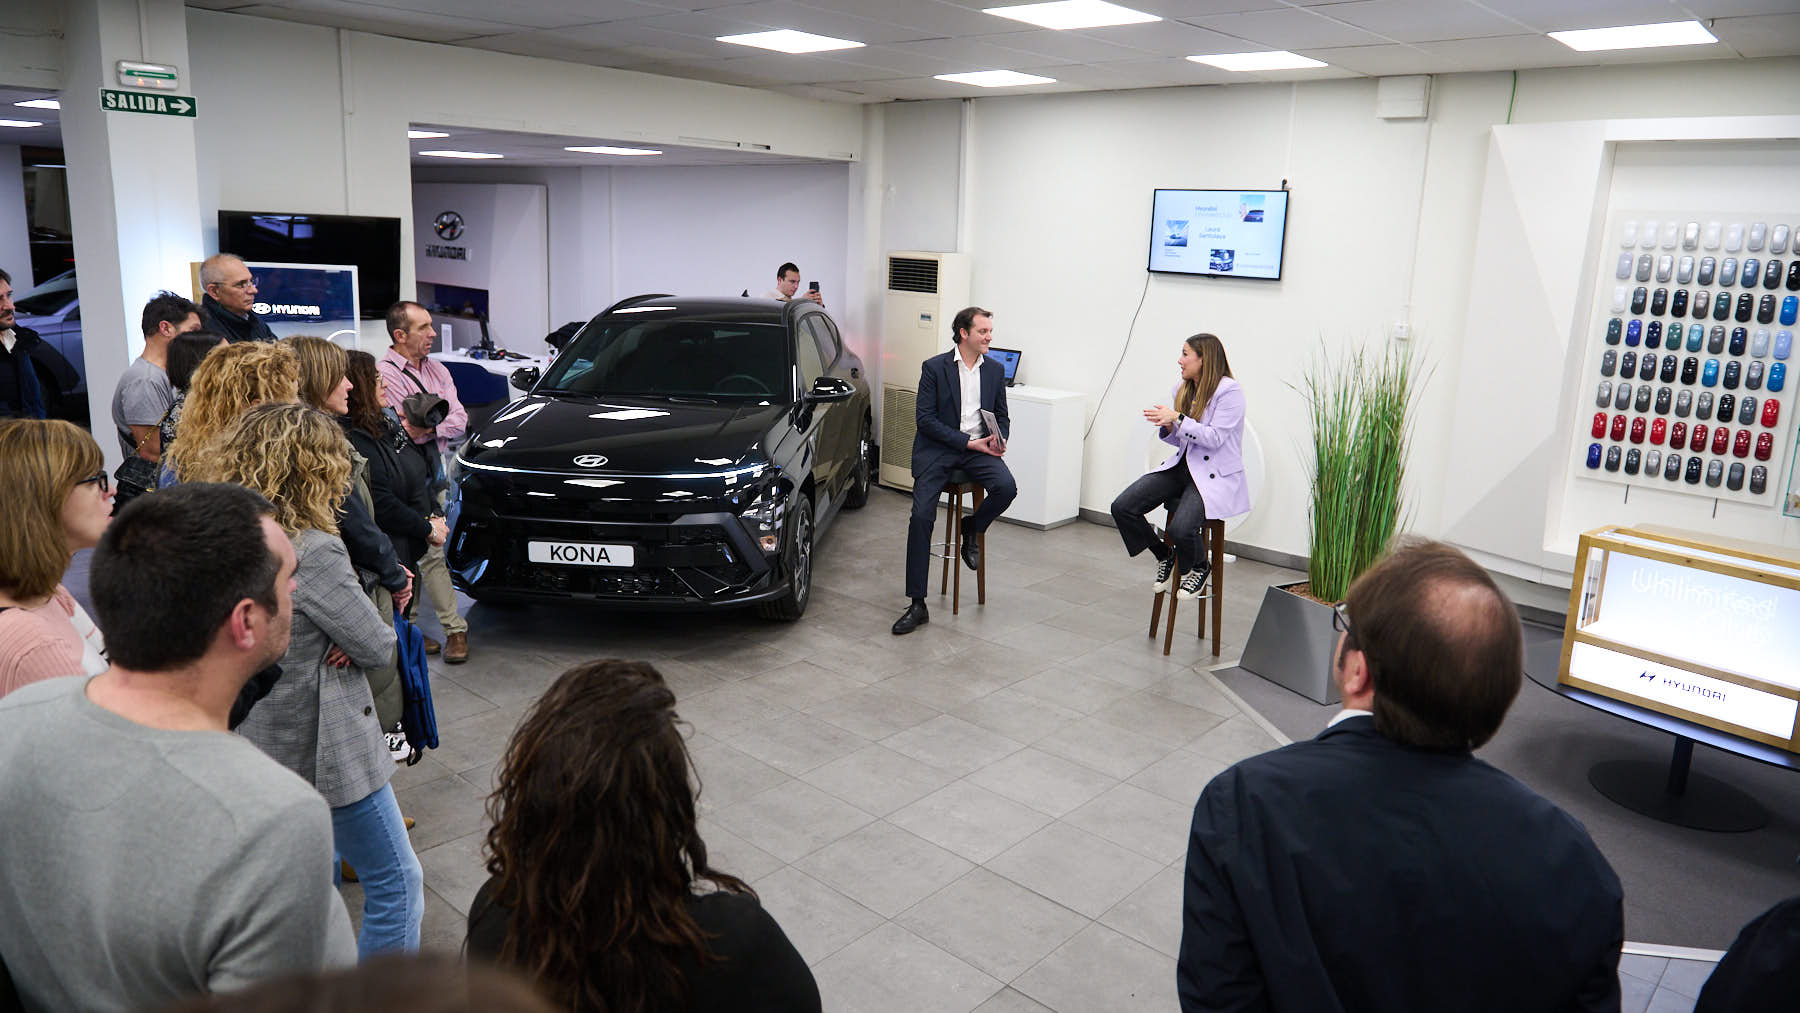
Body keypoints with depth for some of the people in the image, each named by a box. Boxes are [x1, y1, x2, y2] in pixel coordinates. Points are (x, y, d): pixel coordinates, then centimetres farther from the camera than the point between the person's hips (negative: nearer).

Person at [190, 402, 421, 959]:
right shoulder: (314, 552, -26)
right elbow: (378, 646, -17)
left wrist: (332, 638, -6)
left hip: (256, 741, 9)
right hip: (323, 750, -9)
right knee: (397, 883, 7)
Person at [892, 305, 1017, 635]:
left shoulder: (995, 370, 10)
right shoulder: (934, 367, -2)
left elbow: (1002, 416, 18)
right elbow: (925, 419, -8)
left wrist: (999, 440, -5)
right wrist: (967, 442, -15)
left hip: (978, 447, 3)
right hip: (938, 448, -3)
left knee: (1006, 487, -28)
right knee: (921, 516, -18)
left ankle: (972, 527, 8)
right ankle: (917, 605, -11)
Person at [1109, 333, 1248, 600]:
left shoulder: (1229, 391, -12)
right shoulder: (1182, 389, 11)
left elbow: (1214, 438, -18)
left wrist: (1177, 418, -20)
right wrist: (1167, 427, -6)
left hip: (1215, 476, -7)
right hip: (1181, 466, 7)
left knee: (1181, 528, -31)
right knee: (1122, 507, -11)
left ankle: (1199, 568, 6)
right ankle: (1164, 556, 13)